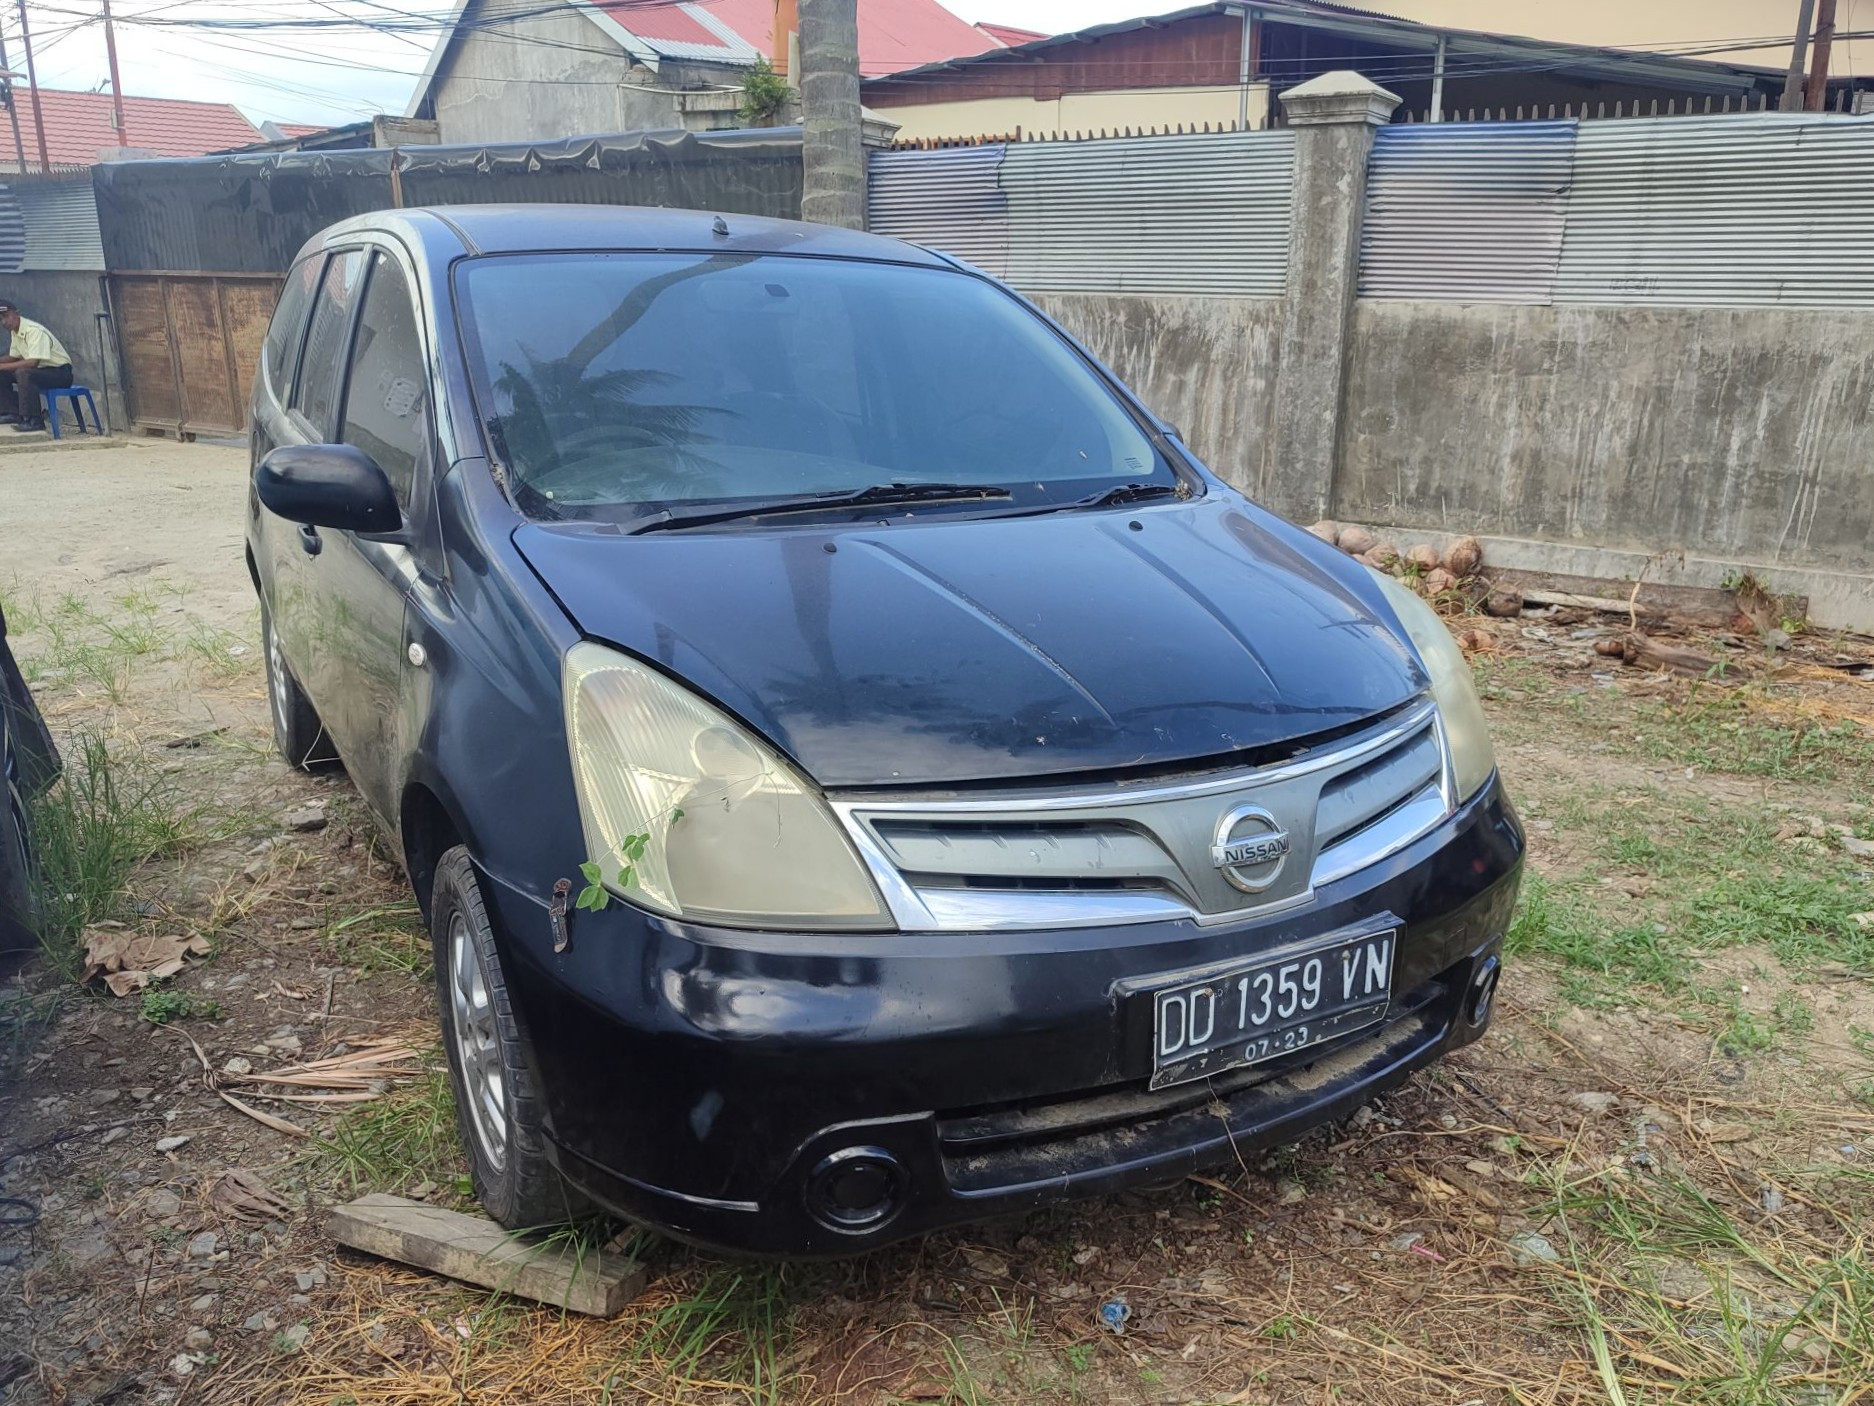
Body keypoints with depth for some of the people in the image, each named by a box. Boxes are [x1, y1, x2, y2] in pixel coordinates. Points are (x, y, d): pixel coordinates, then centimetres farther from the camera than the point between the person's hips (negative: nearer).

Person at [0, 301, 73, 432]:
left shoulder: (34, 330, -21)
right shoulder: (14, 331, 7)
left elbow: (33, 362, -29)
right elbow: (13, 357, 17)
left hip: (60, 372, -9)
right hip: (41, 370, 9)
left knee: (23, 373, -33)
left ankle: (34, 420, -29)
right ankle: (15, 413, 8)